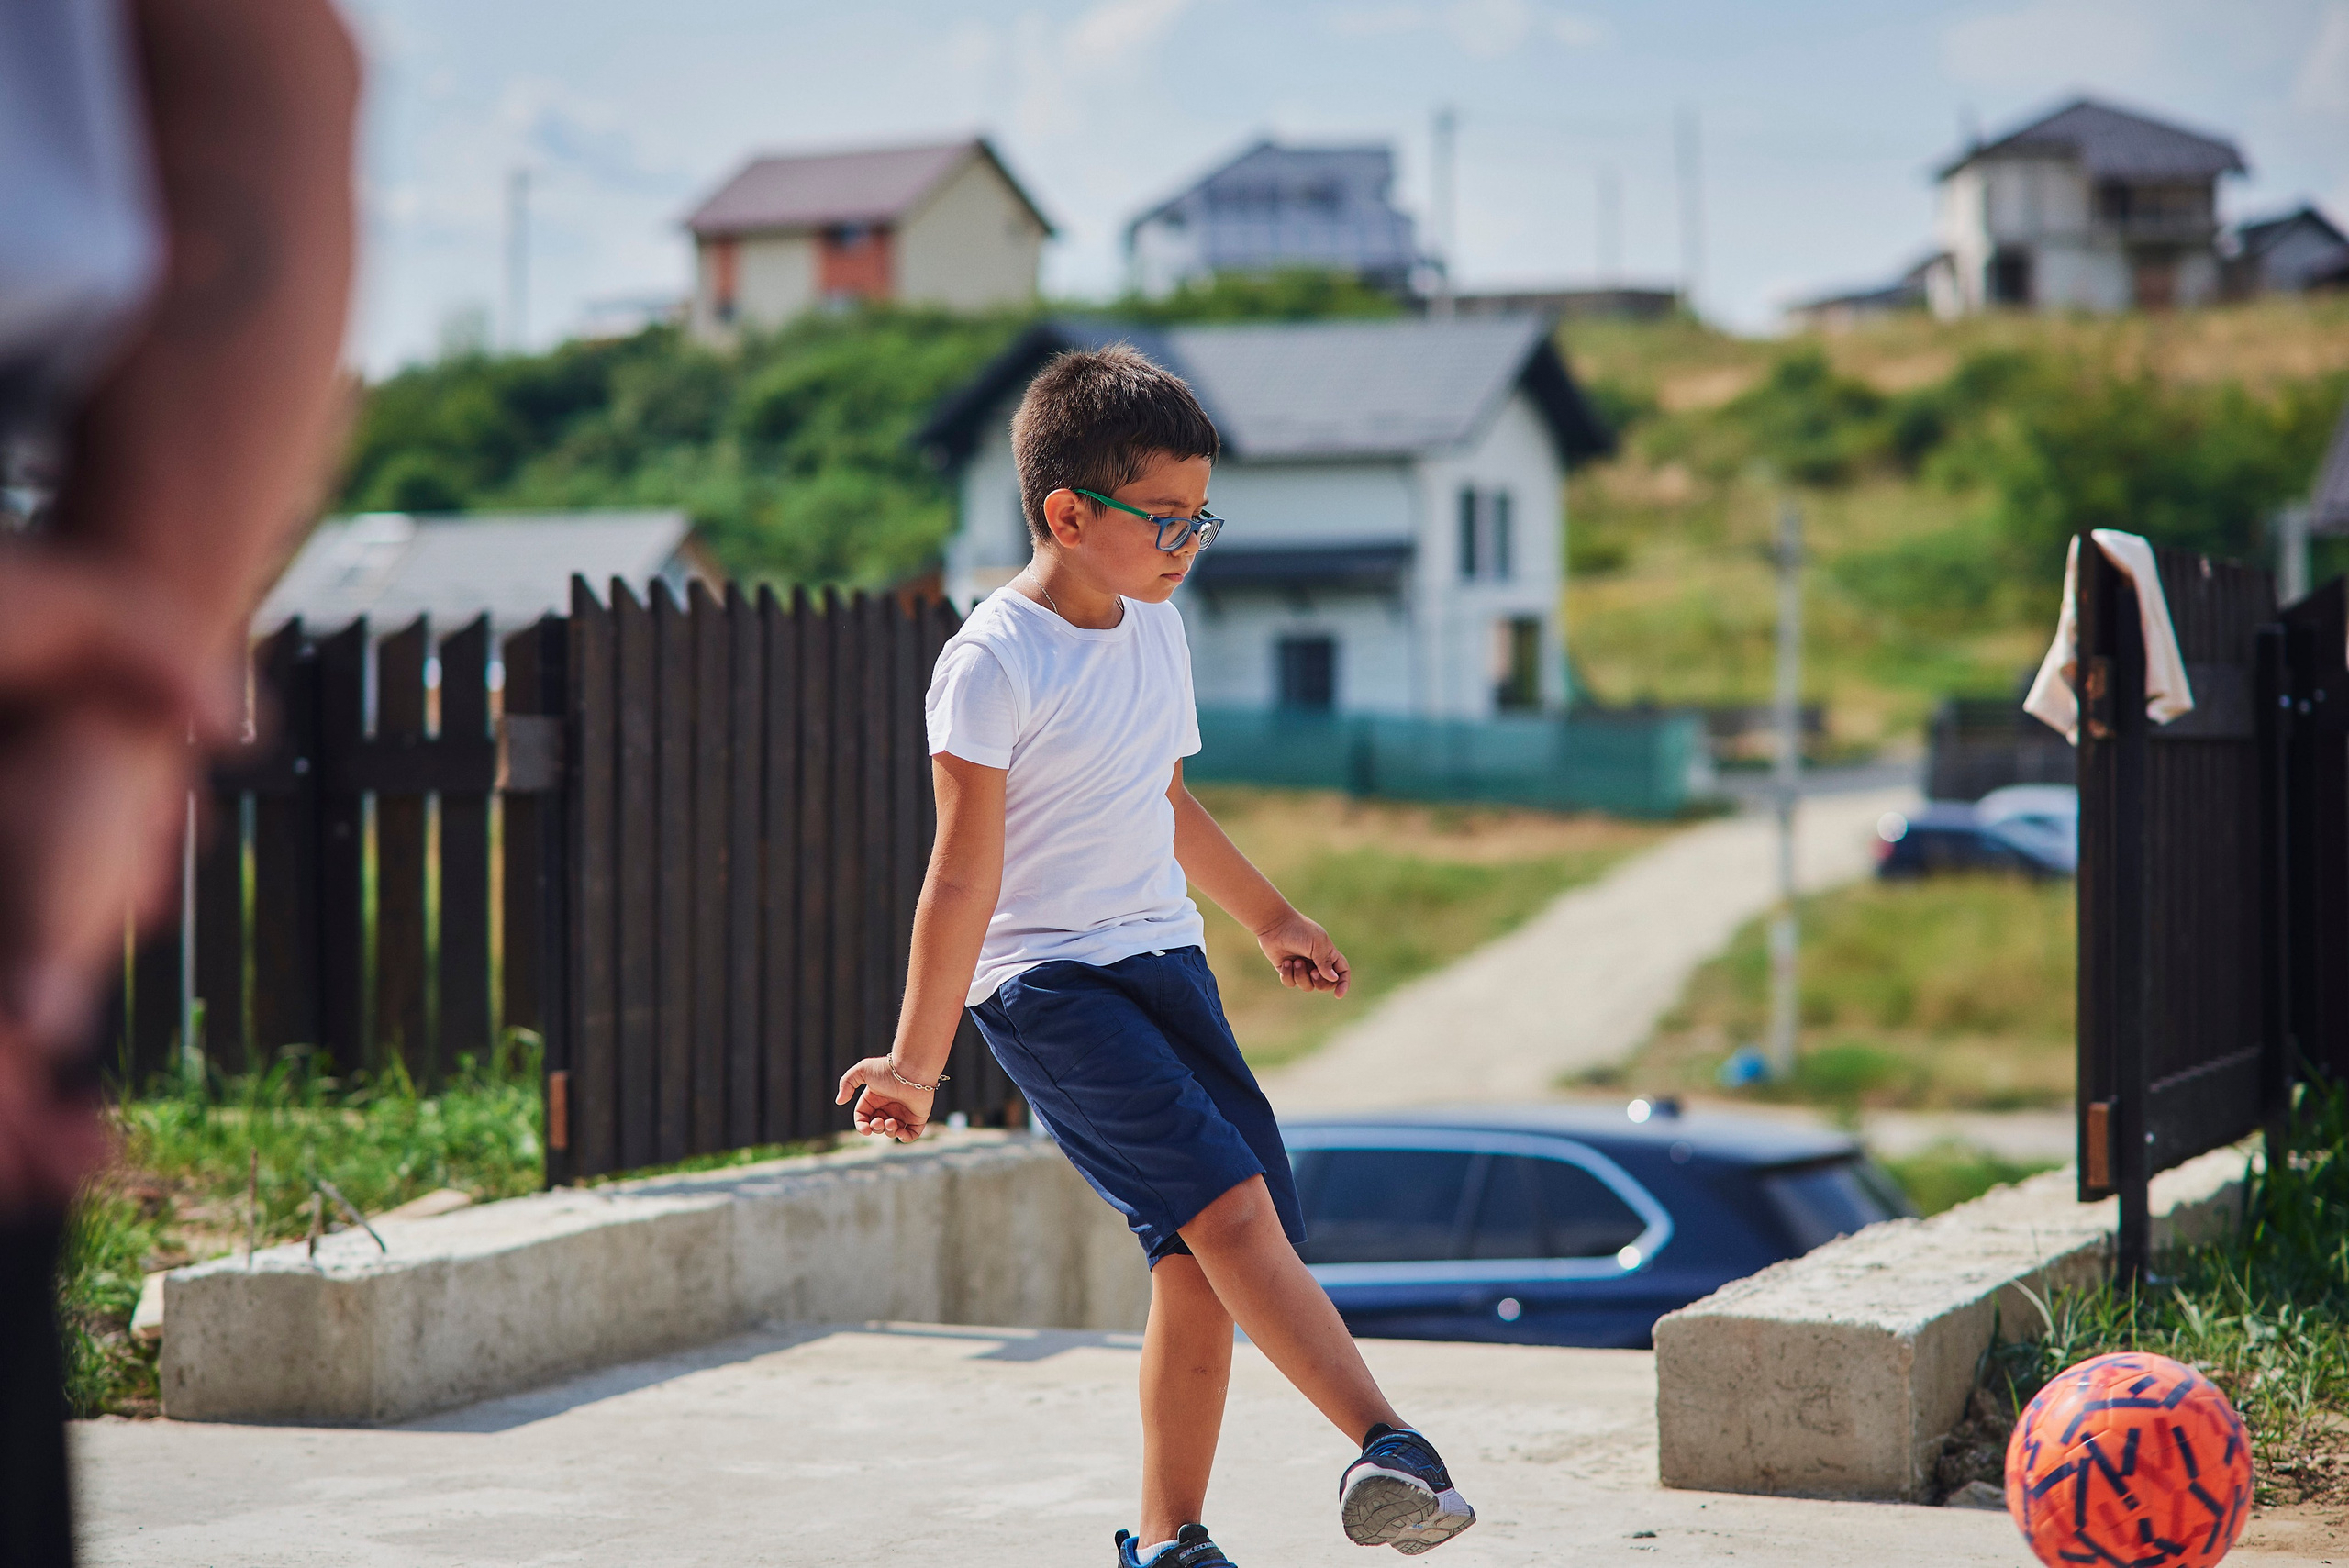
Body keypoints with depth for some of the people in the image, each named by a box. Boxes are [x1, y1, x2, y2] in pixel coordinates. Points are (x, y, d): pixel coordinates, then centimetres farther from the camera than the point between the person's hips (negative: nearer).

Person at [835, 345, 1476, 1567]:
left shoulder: (1154, 631, 12)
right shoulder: (992, 665, -12)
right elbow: (965, 876, -14)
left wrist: (1271, 919, 40)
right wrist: (918, 1059, -14)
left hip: (1164, 963, 7)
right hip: (1046, 984, -7)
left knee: (1203, 1262, -1)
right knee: (1226, 1198, -22)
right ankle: (1387, 1444, -25)